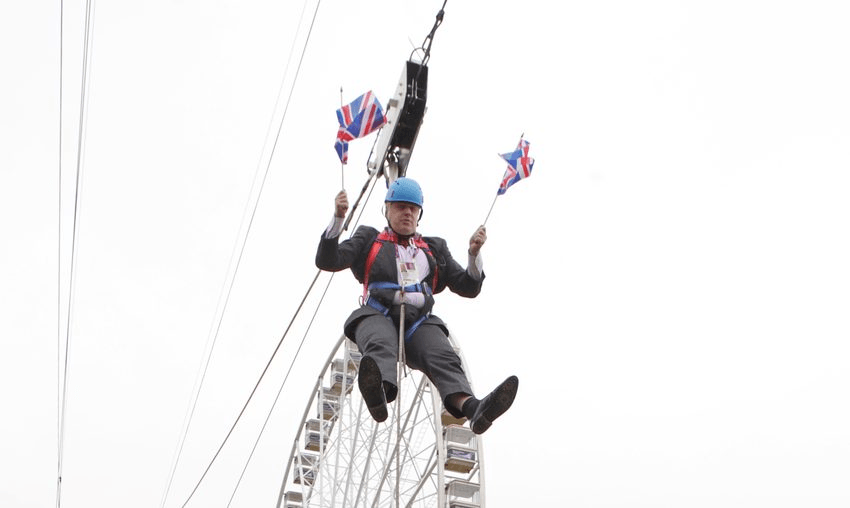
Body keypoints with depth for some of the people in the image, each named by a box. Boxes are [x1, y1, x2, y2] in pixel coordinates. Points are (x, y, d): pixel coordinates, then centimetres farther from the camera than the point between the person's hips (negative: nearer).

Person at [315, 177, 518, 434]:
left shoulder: (434, 249, 33)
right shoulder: (369, 240, 28)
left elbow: (468, 288, 26)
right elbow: (327, 261, 14)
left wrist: (474, 254, 7)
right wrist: (338, 219, -1)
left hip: (419, 321, 2)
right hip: (377, 315, -2)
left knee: (444, 359, -31)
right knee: (380, 346, -38)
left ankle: (471, 407, -58)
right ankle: (379, 391, -70)